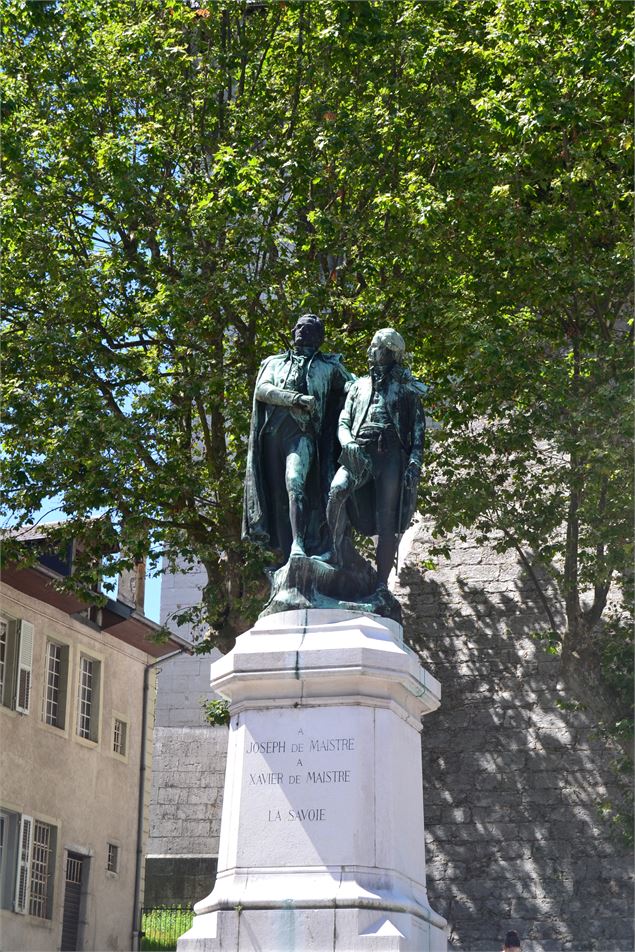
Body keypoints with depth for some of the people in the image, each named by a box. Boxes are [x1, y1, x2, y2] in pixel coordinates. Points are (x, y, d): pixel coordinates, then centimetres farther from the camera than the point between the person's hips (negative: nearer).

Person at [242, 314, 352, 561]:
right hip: (273, 434, 3)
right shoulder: (275, 362, 24)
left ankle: (298, 544, -40)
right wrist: (295, 398, -9)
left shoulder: (329, 366, 20)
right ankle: (287, 556, 1)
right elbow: (261, 390, 5)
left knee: (295, 482, -27)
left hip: (302, 433, -3)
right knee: (278, 496, -1)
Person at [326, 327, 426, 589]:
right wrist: (349, 444, -7)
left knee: (387, 522, -8)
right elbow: (343, 422, 16)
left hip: (391, 452, -1)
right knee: (338, 490, -31)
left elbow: (419, 429, 10)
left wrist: (415, 462, -6)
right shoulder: (359, 386, 26)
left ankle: (381, 583, -9)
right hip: (359, 451, 1)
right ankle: (336, 551, -21)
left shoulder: (407, 388, 19)